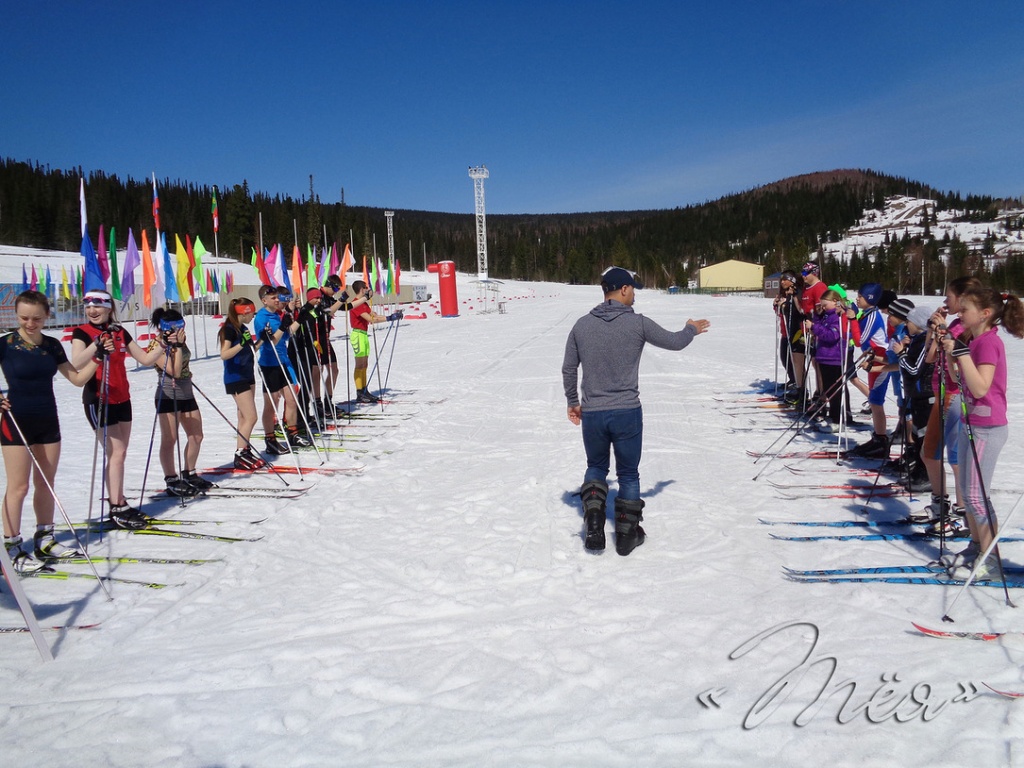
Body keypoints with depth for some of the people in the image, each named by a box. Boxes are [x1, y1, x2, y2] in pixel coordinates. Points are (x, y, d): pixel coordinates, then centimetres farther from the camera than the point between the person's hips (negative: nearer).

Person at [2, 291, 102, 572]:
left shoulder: (52, 346, 4)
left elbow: (78, 379, 7)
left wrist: (98, 356, -4)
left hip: (48, 421, 5)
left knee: (46, 483, 10)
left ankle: (44, 540, 21)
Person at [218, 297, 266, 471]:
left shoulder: (243, 328, 11)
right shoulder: (229, 329, -14)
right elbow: (224, 354, -24)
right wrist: (241, 344, -36)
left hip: (247, 376, 9)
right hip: (235, 378, -9)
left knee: (244, 417, 10)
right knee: (251, 417, -12)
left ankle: (245, 452, 16)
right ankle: (239, 456, -7)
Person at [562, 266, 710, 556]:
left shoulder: (582, 325, 1)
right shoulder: (638, 323, -8)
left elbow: (569, 369, 7)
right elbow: (674, 342, 4)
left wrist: (572, 401, 22)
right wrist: (692, 329, 26)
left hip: (591, 413, 3)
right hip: (627, 413, -2)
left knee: (596, 466, 23)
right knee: (628, 474, 14)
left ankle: (594, 526, 7)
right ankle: (626, 535, 21)